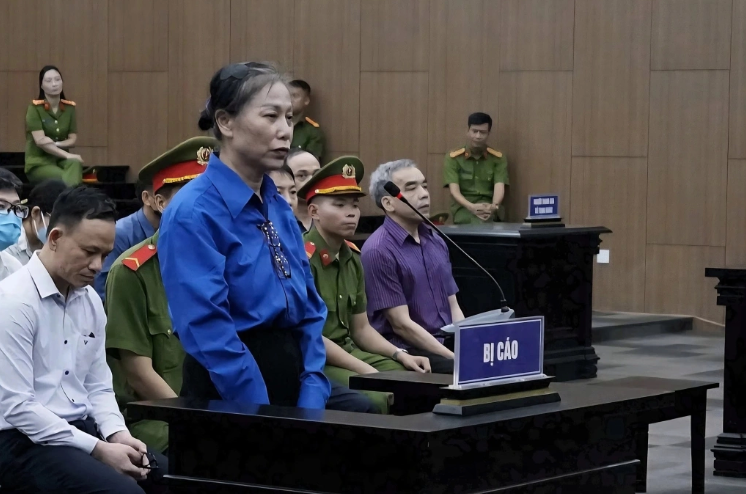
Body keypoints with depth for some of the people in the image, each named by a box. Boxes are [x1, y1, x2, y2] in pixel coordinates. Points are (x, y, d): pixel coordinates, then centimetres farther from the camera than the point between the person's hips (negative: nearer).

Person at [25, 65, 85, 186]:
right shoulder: (35, 108, -8)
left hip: (60, 159, 4)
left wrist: (55, 144, -16)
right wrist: (67, 155, -25)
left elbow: (73, 140, 5)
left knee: (75, 163, -34)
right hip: (39, 162, -4)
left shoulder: (69, 107, 7)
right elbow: (40, 141, -18)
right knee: (65, 179, -36)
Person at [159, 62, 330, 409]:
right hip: (227, 397, -7)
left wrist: (310, 407, -3)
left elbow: (309, 311, 9)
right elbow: (209, 332, -19)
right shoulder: (193, 213, -15)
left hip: (293, 383, 7)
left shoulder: (279, 208, 8)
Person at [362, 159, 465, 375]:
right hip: (407, 352, -7)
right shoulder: (379, 251, -10)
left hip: (448, 344, 7)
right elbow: (401, 324, -12)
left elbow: (453, 308, 15)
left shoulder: (436, 242, 13)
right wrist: (458, 359, -15)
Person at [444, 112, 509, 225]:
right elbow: (454, 190, -7)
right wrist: (471, 207, -28)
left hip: (488, 207, 1)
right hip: (464, 208, -1)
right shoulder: (453, 158, 4)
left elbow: (499, 187, -6)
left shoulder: (498, 158, 8)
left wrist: (494, 206, -30)